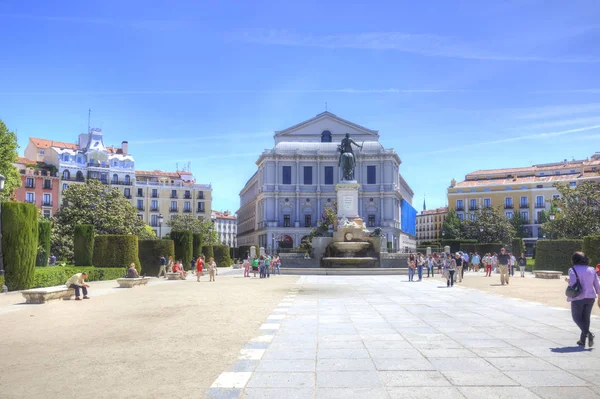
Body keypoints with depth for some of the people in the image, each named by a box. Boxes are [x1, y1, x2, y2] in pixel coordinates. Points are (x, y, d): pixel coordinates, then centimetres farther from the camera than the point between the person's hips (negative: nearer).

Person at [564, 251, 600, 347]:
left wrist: (567, 280, 2)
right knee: (586, 318, 13)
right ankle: (582, 340, 17)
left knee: (576, 317, 8)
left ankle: (587, 333, -15)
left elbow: (572, 283, -20)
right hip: (590, 297, 5)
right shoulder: (592, 270, 8)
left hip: (578, 298, -5)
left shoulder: (573, 270, -7)